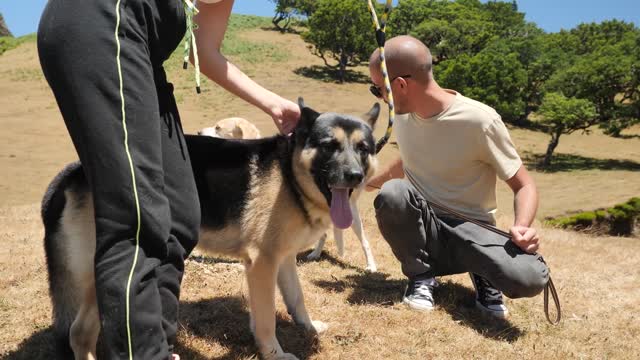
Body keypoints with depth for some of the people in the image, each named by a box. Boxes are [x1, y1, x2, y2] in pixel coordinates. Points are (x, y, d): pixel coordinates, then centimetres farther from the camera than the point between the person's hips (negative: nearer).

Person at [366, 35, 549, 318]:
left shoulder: (480, 120, -18)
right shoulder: (402, 115, 0)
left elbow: (524, 186, -11)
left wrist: (523, 226, -30)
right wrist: (367, 183, 28)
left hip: (471, 231, -3)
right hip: (422, 228, 4)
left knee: (530, 278, -34)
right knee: (391, 193, -31)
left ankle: (482, 274, 3)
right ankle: (421, 276, -4)